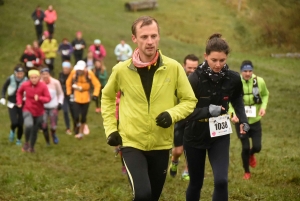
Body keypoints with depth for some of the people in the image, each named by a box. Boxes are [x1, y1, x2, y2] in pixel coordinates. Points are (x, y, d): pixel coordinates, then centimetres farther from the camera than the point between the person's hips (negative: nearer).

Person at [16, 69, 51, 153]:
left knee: (35, 130, 12)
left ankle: (31, 147, 37)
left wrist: (39, 98, -30)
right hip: (28, 110, -1)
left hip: (39, 112, 1)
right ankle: (26, 142, -3)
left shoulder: (43, 86, -14)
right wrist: (19, 102, 1)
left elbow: (48, 98, -13)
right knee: (29, 125, -28)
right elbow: (19, 92, 12)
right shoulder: (25, 85, -10)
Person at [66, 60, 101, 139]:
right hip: (76, 98, 0)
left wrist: (95, 94, -16)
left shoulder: (89, 73, -15)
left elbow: (97, 84, -7)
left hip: (86, 98, 0)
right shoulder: (74, 72, -14)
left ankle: (81, 132, 28)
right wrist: (68, 93, 7)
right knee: (76, 116, -11)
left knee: (83, 117, 10)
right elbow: (68, 82, 4)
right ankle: (77, 125, 19)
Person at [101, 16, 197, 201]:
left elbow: (190, 100, 2)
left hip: (161, 144, 2)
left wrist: (173, 114, -17)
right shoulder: (121, 70, -7)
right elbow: (107, 97, 12)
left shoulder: (173, 67, -7)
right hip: (132, 144, -2)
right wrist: (111, 129, 3)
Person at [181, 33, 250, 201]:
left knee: (221, 181, -15)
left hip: (220, 136, 1)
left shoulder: (233, 79, -10)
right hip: (195, 136, -1)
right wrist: (208, 110, -38)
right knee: (196, 183, 12)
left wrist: (243, 120, 1)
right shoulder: (195, 79, -21)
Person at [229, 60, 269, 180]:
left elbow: (265, 95, 8)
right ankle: (246, 172, 25)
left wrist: (263, 107, -9)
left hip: (255, 120, 2)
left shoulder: (259, 81, -11)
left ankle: (251, 154, 38)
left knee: (257, 147, -1)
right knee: (245, 147, 0)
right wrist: (232, 113, -24)